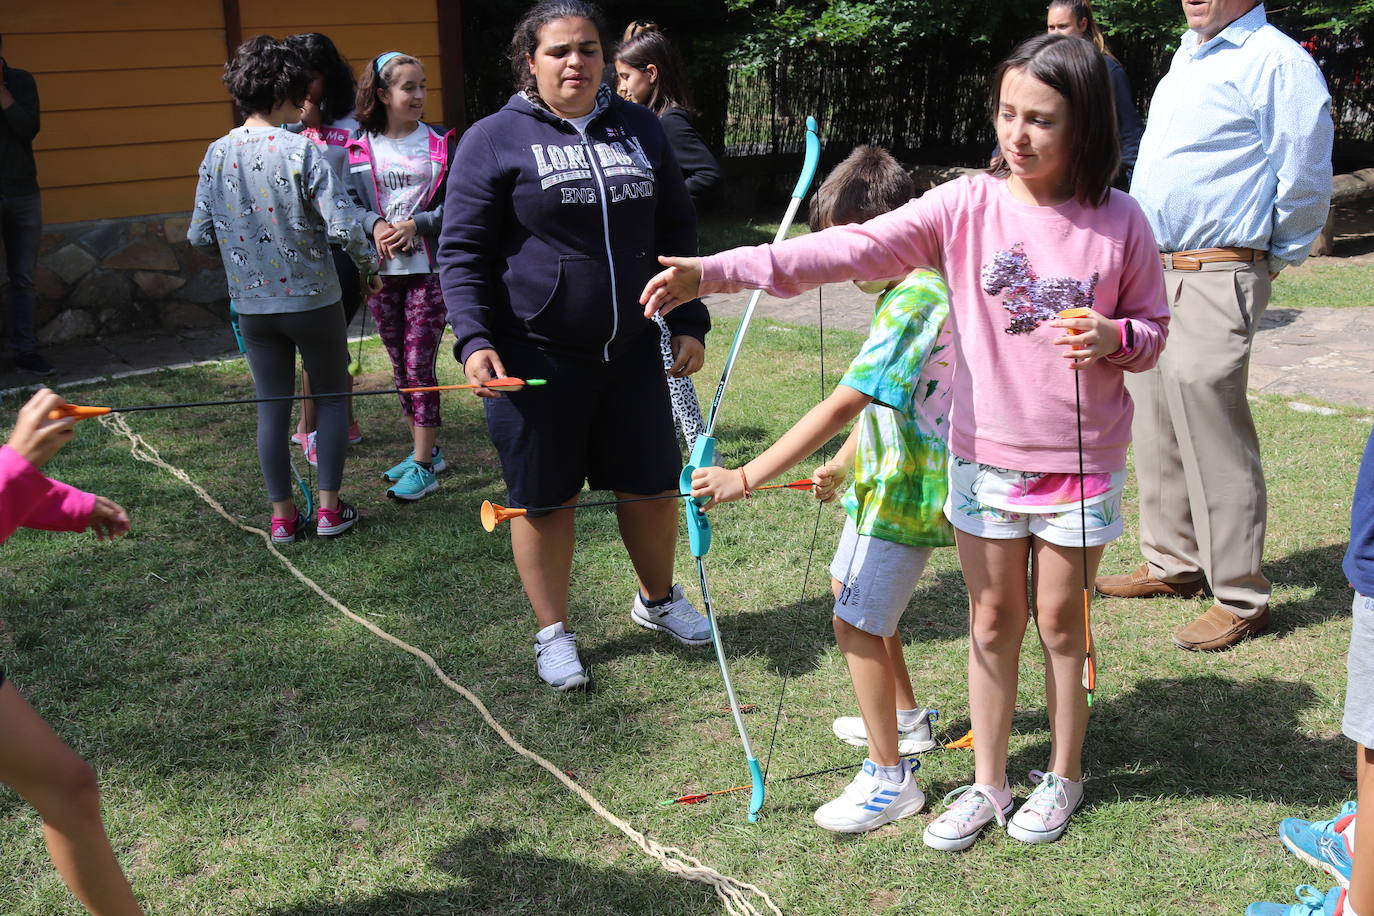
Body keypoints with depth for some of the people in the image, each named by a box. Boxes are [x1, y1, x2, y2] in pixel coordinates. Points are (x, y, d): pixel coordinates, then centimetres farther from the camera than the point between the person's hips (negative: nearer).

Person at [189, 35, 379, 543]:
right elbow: (343, 224, -22)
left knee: (272, 406, 12)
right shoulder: (301, 150, -16)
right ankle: (329, 509, 16)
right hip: (311, 299, -4)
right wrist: (370, 263, -3)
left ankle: (282, 516, 19)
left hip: (253, 304, 4)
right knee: (331, 396, 13)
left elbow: (199, 235, 3)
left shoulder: (217, 154, -1)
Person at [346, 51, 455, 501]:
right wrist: (375, 224, -15)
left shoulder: (440, 145, -1)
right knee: (400, 366, 12)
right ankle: (426, 450, 27)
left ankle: (424, 467, 3)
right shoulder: (358, 149, 3)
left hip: (427, 270, -3)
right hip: (381, 273, 3)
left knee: (419, 366, -4)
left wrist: (416, 224, -17)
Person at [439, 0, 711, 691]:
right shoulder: (495, 140, -4)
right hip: (534, 359, -4)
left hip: (631, 352, 4)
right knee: (543, 501, 6)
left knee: (654, 485, 13)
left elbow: (676, 232, 15)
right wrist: (474, 340, -17)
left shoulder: (641, 130, 9)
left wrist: (689, 321, 9)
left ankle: (657, 599, 40)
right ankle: (553, 633, 26)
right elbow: (461, 251, -5)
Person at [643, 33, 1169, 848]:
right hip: (986, 455, 1)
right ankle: (988, 784, 30)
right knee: (993, 620, 13)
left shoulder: (1119, 221, -8)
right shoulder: (967, 206, -8)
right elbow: (855, 247, -20)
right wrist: (718, 271, -31)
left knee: (1061, 621, 12)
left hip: (1081, 463, -1)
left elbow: (1152, 330, 5)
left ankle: (1064, 777, 34)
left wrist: (1109, 338, -21)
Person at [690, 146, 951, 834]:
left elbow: (839, 407, -33)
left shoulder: (915, 299, -26)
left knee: (857, 621, -7)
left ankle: (889, 778, 5)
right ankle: (905, 717, 42)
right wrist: (841, 467, 25)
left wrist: (747, 477, -33)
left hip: (907, 493, -11)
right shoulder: (908, 293, 8)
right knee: (851, 592, 25)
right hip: (884, 481, 11)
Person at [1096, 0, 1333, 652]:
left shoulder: (1277, 61, -11)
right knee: (1156, 428, 15)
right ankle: (1172, 565, 29)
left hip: (1216, 278, -9)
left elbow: (1304, 181, -12)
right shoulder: (1186, 59, 17)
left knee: (1214, 439, -6)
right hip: (1151, 277, 9)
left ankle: (1240, 600, 5)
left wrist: (1269, 258, -1)